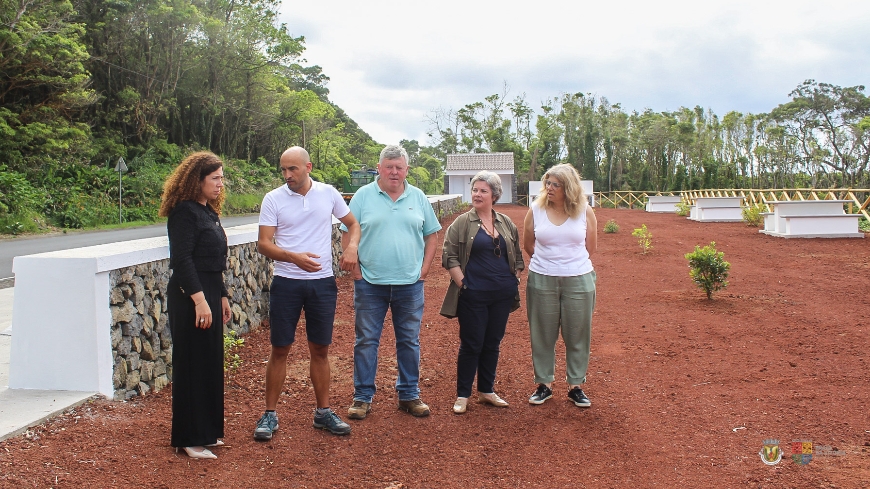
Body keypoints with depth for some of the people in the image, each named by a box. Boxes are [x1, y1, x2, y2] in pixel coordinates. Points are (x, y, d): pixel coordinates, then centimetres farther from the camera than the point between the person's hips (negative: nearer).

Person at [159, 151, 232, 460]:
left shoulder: (209, 212, 15)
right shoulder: (184, 212, -13)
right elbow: (181, 259, -21)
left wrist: (222, 296, 20)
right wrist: (199, 300, -25)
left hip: (209, 294, 9)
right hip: (190, 297, -9)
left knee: (211, 363, 14)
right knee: (192, 365, -2)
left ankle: (206, 431, 26)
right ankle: (189, 440, 8)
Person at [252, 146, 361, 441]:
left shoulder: (328, 193, 1)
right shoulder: (273, 199, -4)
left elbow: (353, 223, 14)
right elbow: (263, 243, -8)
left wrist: (352, 246, -7)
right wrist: (294, 257, -25)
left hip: (322, 283, 2)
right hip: (286, 283, -1)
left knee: (320, 350, 10)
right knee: (280, 350, 4)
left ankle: (323, 412, 22)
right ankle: (270, 414, 16)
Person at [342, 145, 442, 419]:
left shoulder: (418, 198, 6)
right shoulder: (363, 196, -1)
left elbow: (431, 235, 11)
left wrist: (424, 268, 3)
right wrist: (355, 269, -7)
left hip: (410, 283, 2)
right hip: (370, 283, -2)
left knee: (409, 341, 10)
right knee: (366, 340, 4)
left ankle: (409, 395, 23)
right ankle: (362, 397, 15)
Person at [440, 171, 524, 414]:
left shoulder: (507, 223, 9)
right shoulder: (462, 223, -4)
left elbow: (517, 255, 17)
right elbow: (449, 256, -7)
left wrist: (515, 279, 8)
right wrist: (462, 283, -12)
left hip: (502, 296, 4)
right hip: (473, 296, -4)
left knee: (492, 344, 13)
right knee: (471, 345, 2)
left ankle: (486, 391, 26)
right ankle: (462, 395, 14)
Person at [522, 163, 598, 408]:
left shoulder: (585, 211, -3)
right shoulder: (536, 210, -3)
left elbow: (590, 247, 8)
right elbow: (528, 245, 9)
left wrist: (570, 260, 11)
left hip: (578, 280, 0)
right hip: (541, 280, 0)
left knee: (577, 336, 8)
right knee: (542, 335, 8)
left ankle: (576, 386, 22)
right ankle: (544, 384, 22)